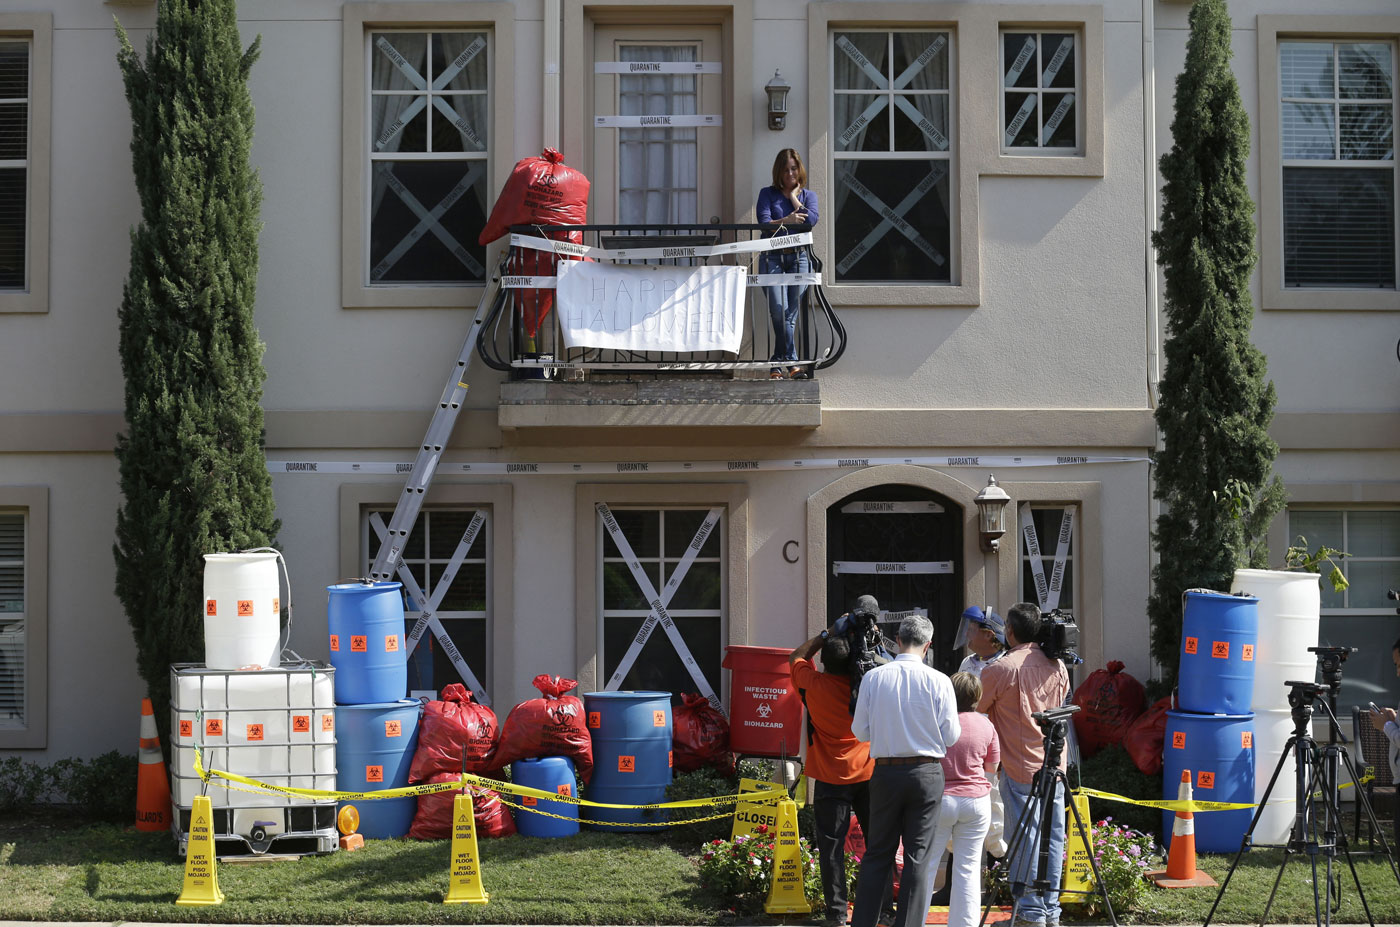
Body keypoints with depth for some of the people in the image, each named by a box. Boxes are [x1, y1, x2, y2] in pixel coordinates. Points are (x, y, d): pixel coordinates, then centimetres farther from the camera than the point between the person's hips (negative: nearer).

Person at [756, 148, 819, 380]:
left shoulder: (808, 195, 16)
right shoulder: (767, 194, 11)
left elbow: (811, 220, -4)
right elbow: (764, 222, -4)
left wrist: (794, 196, 3)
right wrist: (786, 221, -17)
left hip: (798, 257, 2)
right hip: (772, 257, -2)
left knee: (790, 313, -4)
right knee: (779, 308, -17)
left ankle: (777, 363, 2)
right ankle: (791, 361, -12)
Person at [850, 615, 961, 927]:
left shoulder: (873, 678, -4)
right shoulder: (938, 681, -8)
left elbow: (860, 731, 0)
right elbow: (951, 737, -4)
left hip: (885, 772, 2)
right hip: (925, 774, -2)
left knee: (877, 854, 12)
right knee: (918, 857, 5)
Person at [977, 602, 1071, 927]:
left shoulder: (1001, 669, -13)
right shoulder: (1057, 666, 6)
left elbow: (974, 709, -3)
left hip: (1019, 768, -6)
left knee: (1024, 838, 0)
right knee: (1053, 836, 9)